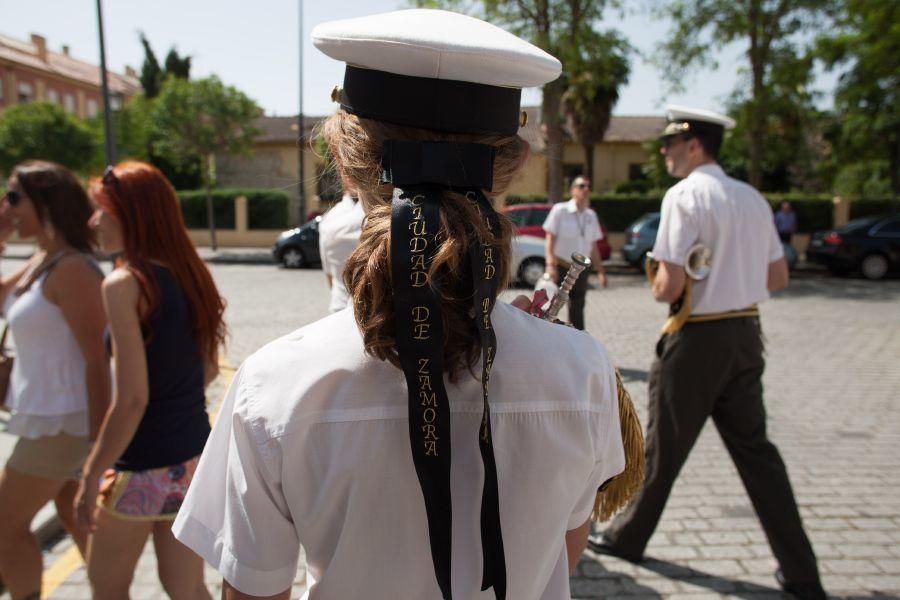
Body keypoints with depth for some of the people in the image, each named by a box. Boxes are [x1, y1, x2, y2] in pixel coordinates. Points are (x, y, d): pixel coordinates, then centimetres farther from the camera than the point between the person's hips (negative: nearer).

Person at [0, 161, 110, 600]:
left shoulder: (71, 269, -21)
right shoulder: (41, 263, 7)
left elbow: (96, 361, -23)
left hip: (62, 419, -9)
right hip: (52, 415, 9)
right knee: (73, 515, 21)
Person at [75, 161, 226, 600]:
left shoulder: (124, 284, -18)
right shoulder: (189, 273, 3)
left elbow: (132, 398, -21)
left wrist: (92, 474, -12)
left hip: (144, 465, -6)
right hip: (194, 455, 7)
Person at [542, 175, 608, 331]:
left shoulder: (591, 215, 8)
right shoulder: (560, 210, -7)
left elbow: (593, 247, 12)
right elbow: (550, 239, -11)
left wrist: (600, 271, 8)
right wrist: (550, 264, -23)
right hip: (560, 267, -5)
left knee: (577, 310, 10)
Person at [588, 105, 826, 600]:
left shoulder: (685, 195, -14)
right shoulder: (752, 198, 8)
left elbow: (670, 286, -20)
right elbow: (778, 279, 12)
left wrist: (657, 287, 2)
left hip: (698, 340, -7)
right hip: (746, 334, 7)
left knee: (664, 448, 8)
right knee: (755, 451, 14)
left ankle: (627, 538, 28)